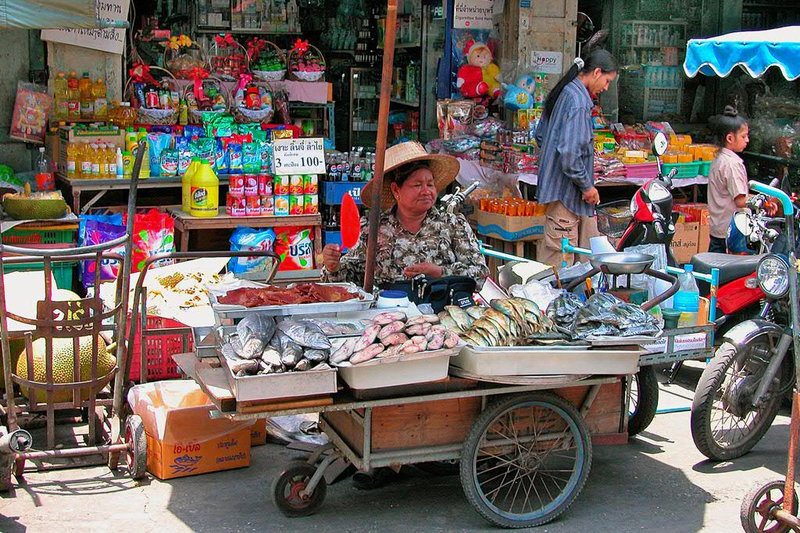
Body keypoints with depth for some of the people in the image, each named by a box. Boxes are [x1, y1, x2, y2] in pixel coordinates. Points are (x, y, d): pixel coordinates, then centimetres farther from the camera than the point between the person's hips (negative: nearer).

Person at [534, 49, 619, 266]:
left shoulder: (562, 92, 11)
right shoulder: (578, 100, -20)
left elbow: (540, 134, 21)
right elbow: (569, 151, -27)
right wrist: (586, 185, -15)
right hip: (566, 188, -11)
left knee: (589, 244, 18)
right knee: (560, 250, -4)